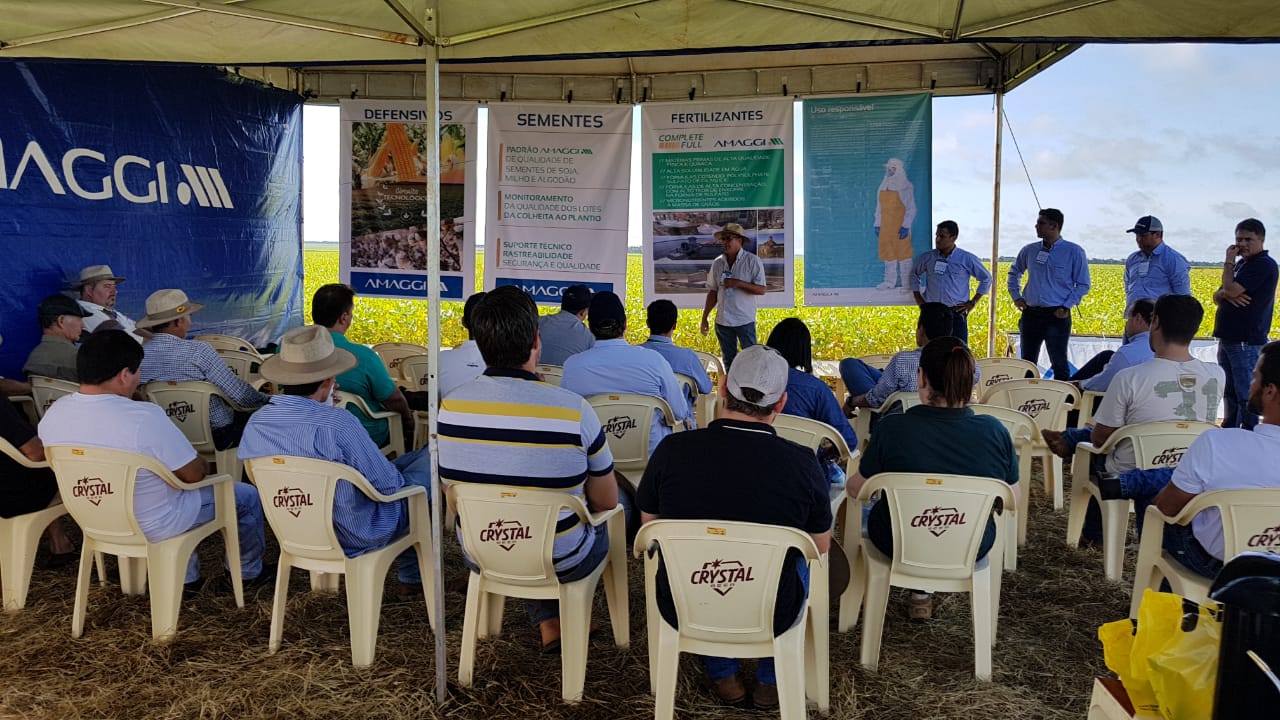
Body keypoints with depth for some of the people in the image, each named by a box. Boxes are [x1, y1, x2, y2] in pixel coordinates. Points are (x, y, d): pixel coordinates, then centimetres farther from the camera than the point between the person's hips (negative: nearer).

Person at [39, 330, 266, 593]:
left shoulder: (53, 413, -11)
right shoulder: (144, 418, -33)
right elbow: (194, 474, -21)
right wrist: (203, 465, 2)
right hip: (153, 526, -7)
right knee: (247, 496, 12)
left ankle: (186, 577, 41)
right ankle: (248, 573, 34)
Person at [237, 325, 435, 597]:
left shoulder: (255, 424, -11)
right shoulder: (338, 423, -32)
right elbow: (389, 486, -20)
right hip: (353, 540, -7)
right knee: (430, 460, 13)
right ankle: (412, 577, 29)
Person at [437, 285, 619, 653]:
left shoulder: (450, 405, -14)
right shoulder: (573, 409, -25)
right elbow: (606, 501, -11)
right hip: (561, 564, -3)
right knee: (606, 519, 28)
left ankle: (549, 625, 29)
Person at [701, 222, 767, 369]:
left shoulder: (752, 261, -6)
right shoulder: (717, 263, 7)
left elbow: (762, 290, -11)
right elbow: (713, 292, 12)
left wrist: (738, 283, -20)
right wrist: (704, 317, 9)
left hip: (745, 320, -5)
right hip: (722, 321, 5)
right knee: (728, 362, 13)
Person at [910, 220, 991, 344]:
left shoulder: (967, 259, 0)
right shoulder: (927, 257, 5)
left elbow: (986, 278, 9)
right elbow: (914, 274, 22)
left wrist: (973, 302, 4)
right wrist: (918, 299, 12)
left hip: (957, 313, -2)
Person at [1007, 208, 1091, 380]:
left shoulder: (1074, 252, -3)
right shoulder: (1029, 250, 9)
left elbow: (1083, 285, -1)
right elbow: (1014, 272, 26)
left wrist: (1067, 306, -11)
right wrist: (1016, 296, 13)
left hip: (1057, 316, -4)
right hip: (1031, 314, 5)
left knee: (1059, 364, -1)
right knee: (1027, 363, 11)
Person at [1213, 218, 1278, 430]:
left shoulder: (1264, 265, -11)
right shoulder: (1241, 263, 17)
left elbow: (1231, 290, -21)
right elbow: (1217, 296, 14)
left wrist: (1229, 261, -7)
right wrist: (1226, 294, -10)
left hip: (1247, 342, -9)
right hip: (1228, 338, 9)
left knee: (1246, 396, -5)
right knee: (1230, 393, 18)